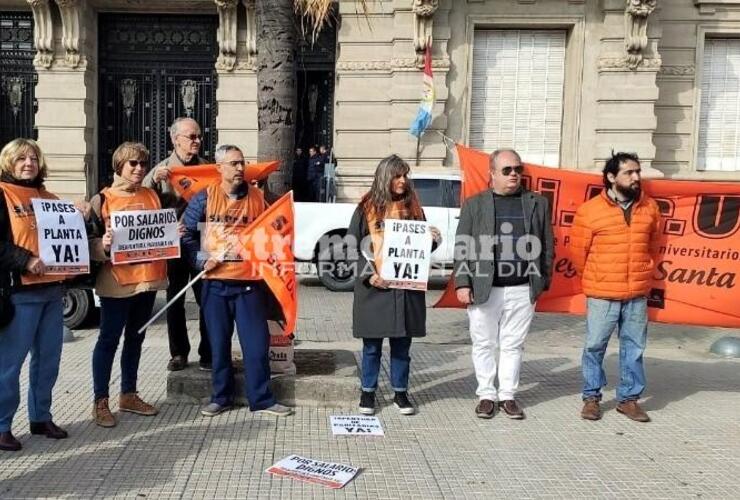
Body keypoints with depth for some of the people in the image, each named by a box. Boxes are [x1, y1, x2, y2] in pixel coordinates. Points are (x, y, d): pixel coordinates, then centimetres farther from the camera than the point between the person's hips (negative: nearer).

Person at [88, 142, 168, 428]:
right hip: (117, 281, -5)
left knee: (135, 338, 15)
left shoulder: (152, 196, 11)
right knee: (109, 340, 1)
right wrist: (104, 245, -26)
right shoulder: (102, 199, -3)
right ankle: (100, 401, 12)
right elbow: (90, 241, -6)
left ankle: (128, 395, 27)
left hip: (148, 278, 5)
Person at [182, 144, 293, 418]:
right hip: (215, 282, 0)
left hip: (249, 282, 0)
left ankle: (261, 398, 15)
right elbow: (186, 233, 4)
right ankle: (221, 396, 25)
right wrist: (200, 260, -6)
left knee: (257, 342, 3)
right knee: (219, 343, 10)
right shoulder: (204, 197, -1)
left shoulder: (257, 197, 2)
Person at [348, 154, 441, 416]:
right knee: (372, 345, 7)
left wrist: (433, 241, -5)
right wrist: (368, 274, -13)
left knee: (402, 343, 10)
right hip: (374, 287, -2)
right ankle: (368, 392, 21)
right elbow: (352, 245, -3)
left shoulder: (413, 207, 9)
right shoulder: (367, 208, -1)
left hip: (407, 287, 3)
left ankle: (400, 392, 23)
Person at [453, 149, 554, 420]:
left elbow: (547, 245, 10)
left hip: (523, 290, 1)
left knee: (513, 345, 9)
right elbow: (462, 247, 1)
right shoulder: (474, 204, 4)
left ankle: (508, 396, 20)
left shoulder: (538, 203, 9)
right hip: (483, 288, -1)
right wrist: (462, 283, -6)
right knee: (484, 344, 6)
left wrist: (543, 281, 5)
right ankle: (486, 395, 19)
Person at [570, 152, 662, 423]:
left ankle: (629, 398, 24)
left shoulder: (650, 207, 3)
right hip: (602, 295, -3)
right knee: (594, 346, 5)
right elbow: (578, 251, 0)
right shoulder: (589, 210, -9)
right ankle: (592, 397, 20)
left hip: (638, 295, 3)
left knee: (634, 348, 11)